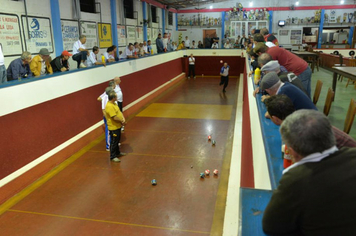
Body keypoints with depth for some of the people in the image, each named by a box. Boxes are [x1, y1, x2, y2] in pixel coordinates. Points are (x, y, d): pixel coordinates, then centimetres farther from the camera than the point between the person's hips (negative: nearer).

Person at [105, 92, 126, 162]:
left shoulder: (114, 104, 7)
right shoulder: (109, 106, -26)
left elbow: (119, 112, 12)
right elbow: (114, 117, -28)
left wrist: (123, 119, -5)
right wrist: (121, 121, -13)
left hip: (118, 126, 10)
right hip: (113, 127, -10)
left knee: (117, 140, 24)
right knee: (114, 142, 2)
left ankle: (117, 152, 41)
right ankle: (113, 157, 13)